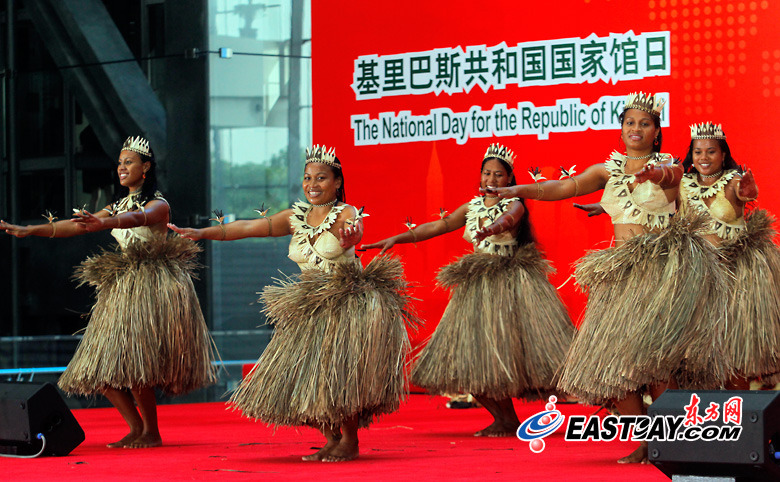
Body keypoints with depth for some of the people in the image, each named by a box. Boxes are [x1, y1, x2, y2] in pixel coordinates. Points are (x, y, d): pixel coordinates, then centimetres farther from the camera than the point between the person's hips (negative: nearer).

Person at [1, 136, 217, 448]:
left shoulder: (158, 205, -5)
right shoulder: (117, 207, 19)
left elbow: (138, 218, -28)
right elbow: (73, 226, 12)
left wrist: (102, 223, -49)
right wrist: (28, 230, 1)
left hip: (152, 290, -8)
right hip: (122, 290, 8)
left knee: (132, 363, -19)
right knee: (102, 368, 1)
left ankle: (152, 432, -6)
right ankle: (136, 429, 11)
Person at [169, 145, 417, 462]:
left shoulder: (346, 214, -10)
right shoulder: (296, 219, 6)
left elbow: (354, 231, -34)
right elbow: (248, 228, 4)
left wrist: (350, 234, -60)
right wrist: (202, 232, -4)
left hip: (347, 306, -6)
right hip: (310, 310, 6)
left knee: (339, 373, -13)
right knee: (308, 377, 2)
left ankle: (350, 441, 3)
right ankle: (331, 439, 16)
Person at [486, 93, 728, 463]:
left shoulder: (669, 167, 1)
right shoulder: (608, 170, 13)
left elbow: (666, 177, -22)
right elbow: (564, 188, 5)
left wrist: (651, 174, -47)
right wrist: (518, 190, -9)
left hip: (662, 267, -5)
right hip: (621, 273, 5)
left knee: (653, 353, -19)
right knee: (614, 362, -2)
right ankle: (644, 444, 4)